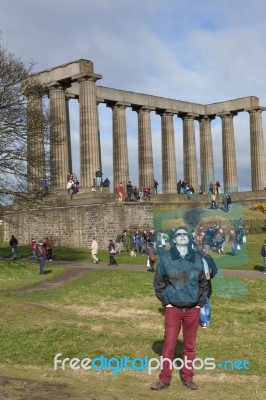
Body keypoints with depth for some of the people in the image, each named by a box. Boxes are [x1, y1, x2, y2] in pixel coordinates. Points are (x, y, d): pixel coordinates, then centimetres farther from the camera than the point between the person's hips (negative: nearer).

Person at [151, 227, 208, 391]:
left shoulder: (197, 258, 2)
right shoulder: (165, 257, -3)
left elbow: (203, 282, 10)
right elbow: (158, 282, 3)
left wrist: (200, 303, 3)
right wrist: (166, 302, -3)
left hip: (193, 309, 2)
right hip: (173, 308, -2)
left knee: (190, 345, 10)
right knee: (169, 344, -1)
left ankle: (188, 377, 23)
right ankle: (164, 379, 9)